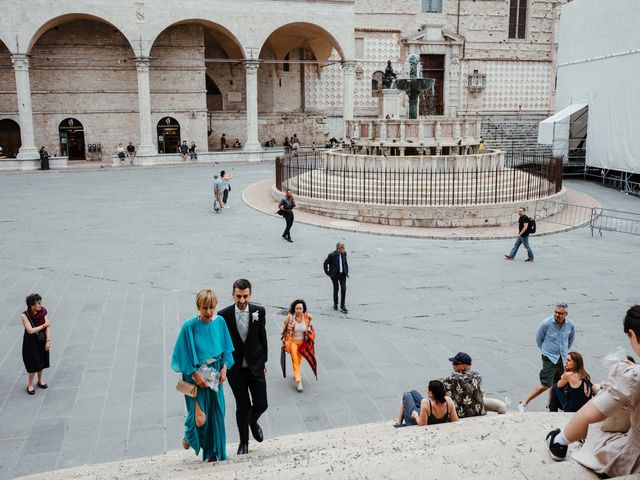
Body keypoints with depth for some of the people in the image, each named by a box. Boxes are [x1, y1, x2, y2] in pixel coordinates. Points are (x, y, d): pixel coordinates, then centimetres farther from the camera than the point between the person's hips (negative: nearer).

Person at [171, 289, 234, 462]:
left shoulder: (220, 321, -5)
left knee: (216, 415, 9)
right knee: (199, 417, -6)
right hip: (196, 375, -4)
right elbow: (184, 355, -11)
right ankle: (189, 435, 30)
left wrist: (224, 368, -5)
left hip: (215, 374, 4)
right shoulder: (189, 326, -17)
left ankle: (213, 453, 26)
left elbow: (226, 348, 5)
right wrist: (196, 374, -15)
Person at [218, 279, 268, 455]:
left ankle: (253, 422, 40)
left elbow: (262, 337, 4)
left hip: (256, 367, 1)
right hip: (236, 369, -1)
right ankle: (244, 442, 30)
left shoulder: (259, 311, -7)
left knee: (261, 404, 4)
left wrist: (264, 361, 8)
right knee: (242, 407, 8)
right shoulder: (224, 315, -11)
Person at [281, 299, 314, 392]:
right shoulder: (289, 318, -20)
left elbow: (310, 328, 6)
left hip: (302, 342, 3)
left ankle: (296, 375, 41)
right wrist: (284, 342, -2)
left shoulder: (307, 317, -13)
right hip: (292, 342, -3)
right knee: (295, 360, -5)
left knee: (299, 360, 17)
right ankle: (298, 381, -2)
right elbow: (284, 330, -7)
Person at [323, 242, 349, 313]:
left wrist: (346, 271, 10)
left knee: (343, 289, -6)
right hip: (335, 275, -3)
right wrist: (328, 273, -4)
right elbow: (325, 264, -7)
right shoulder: (331, 255, -17)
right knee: (336, 289, 10)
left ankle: (342, 306, 2)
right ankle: (335, 304, 32)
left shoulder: (344, 253, -2)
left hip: (343, 274, 3)